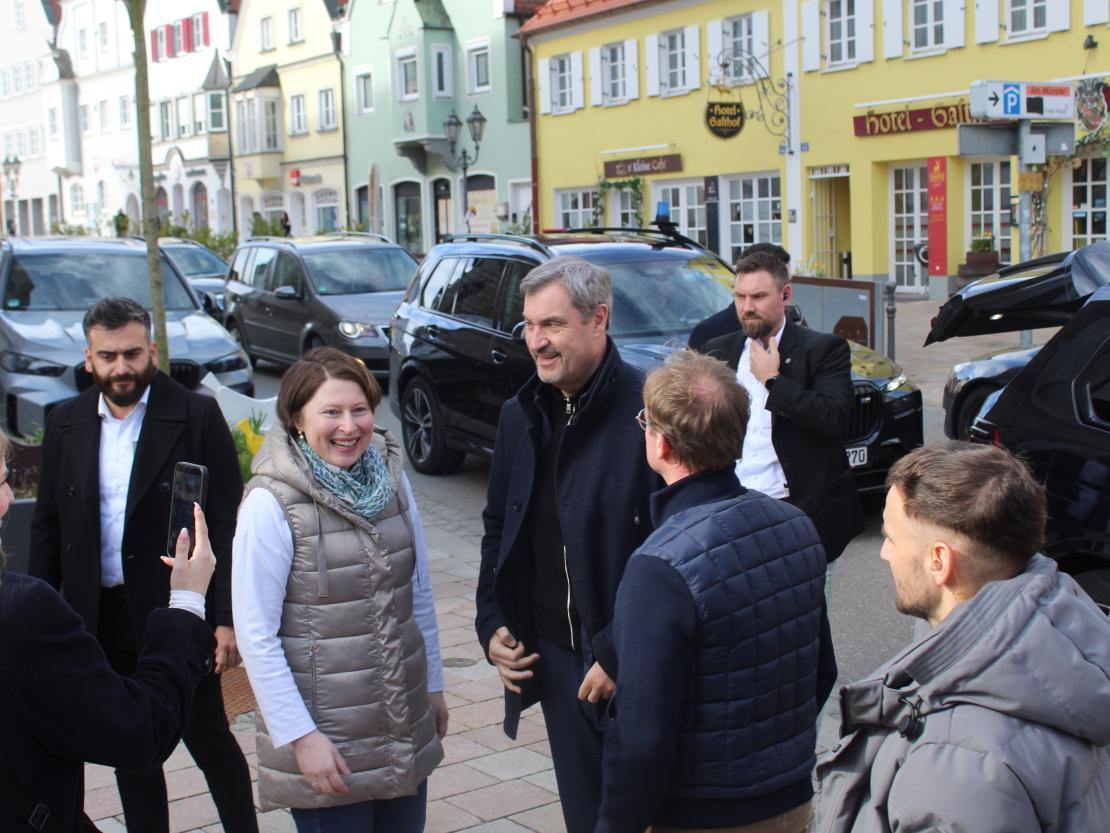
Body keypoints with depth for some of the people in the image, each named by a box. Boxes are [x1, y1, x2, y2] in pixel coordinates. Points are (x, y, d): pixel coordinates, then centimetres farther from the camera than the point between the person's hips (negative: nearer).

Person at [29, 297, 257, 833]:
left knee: (209, 739, 8)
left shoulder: (197, 417, -8)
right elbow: (47, 526, 9)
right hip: (101, 617, 4)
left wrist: (227, 619, -13)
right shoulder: (65, 424, 5)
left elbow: (228, 523, -9)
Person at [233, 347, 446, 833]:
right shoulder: (271, 503, -15)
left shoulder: (392, 478, 1)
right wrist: (300, 736, -14)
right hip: (326, 741, -5)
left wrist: (433, 685, 14)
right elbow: (256, 636, -14)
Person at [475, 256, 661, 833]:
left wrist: (620, 654, -17)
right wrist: (491, 624, 8)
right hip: (556, 658, 6)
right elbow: (499, 526, 18)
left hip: (634, 662, -6)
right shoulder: (521, 415, 8)